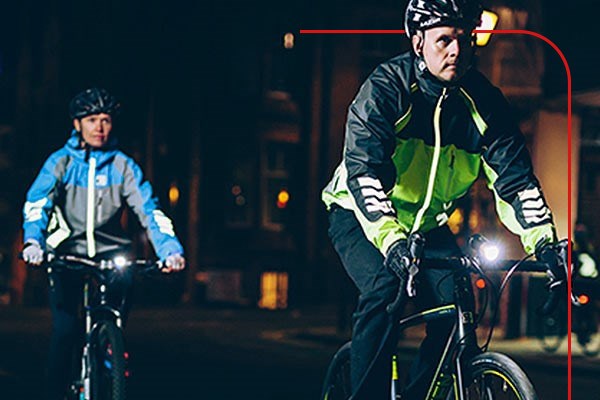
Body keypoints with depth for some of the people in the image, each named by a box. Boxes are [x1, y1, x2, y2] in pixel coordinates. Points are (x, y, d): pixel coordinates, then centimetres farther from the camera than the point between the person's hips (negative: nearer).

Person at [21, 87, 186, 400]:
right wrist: (33, 242, -38)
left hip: (108, 247, 2)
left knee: (124, 277, -26)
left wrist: (170, 249, -26)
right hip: (67, 250, -2)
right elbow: (37, 203, -18)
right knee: (65, 329, -14)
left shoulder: (123, 166, -1)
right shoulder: (60, 162, -4)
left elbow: (148, 209, -10)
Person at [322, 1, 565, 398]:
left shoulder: (483, 101, -11)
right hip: (361, 217, -4)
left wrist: (544, 242, -27)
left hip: (427, 225, 4)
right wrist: (391, 242, -48)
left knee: (456, 301, -18)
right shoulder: (386, 88, -22)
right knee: (385, 288, -30)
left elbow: (515, 178, -12)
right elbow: (364, 170, -33)